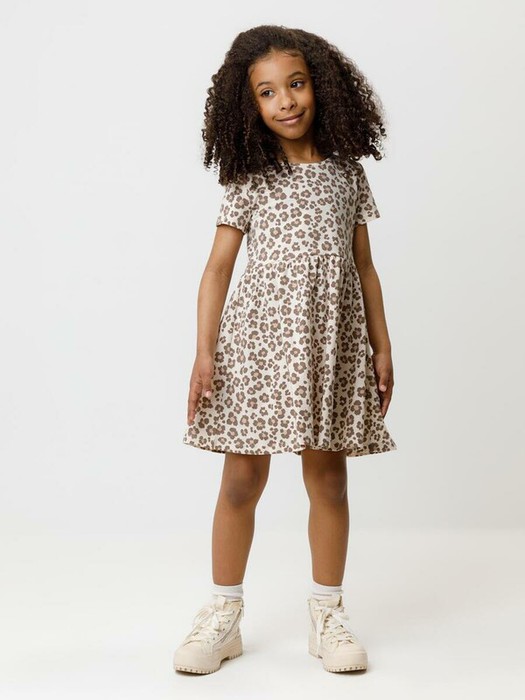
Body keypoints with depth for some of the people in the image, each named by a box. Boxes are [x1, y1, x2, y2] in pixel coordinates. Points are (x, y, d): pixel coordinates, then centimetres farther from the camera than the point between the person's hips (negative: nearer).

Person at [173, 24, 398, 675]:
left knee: (328, 477, 7)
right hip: (258, 336, -2)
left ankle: (327, 614, 21)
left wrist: (382, 345, 8)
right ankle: (224, 615, 18)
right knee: (242, 478, 3)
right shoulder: (251, 179, 2)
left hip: (333, 343, 2)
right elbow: (218, 266, 0)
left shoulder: (346, 172, 9)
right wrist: (204, 350, -9)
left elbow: (363, 265, 11)